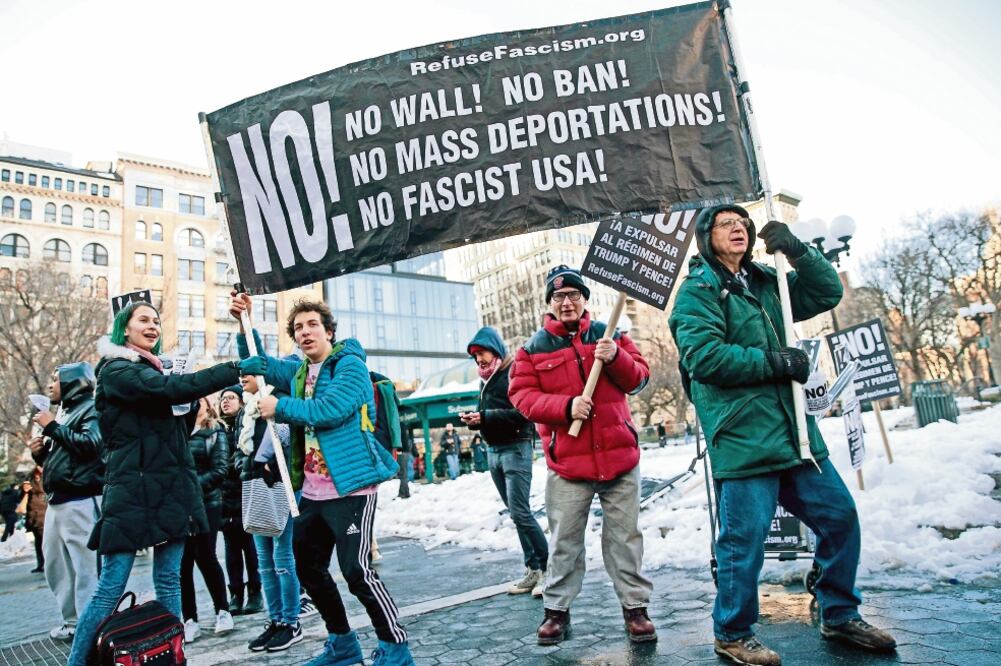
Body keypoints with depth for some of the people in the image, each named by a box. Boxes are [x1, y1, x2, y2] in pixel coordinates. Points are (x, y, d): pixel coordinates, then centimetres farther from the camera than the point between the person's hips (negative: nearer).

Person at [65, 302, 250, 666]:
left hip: (170, 489, 7)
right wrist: (235, 369, -25)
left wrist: (191, 406, 1)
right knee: (111, 587, -3)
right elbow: (173, 388, -24)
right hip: (132, 490, -7)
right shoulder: (116, 371, -5)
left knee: (169, 582, 9)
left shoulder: (155, 371, 19)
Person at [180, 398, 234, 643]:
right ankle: (190, 619, 13)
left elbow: (220, 469, -6)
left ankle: (222, 610, 19)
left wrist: (194, 485, -16)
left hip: (206, 503, -2)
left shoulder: (216, 433, 4)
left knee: (205, 558, 1)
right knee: (183, 561, 2)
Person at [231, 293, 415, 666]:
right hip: (312, 491, 9)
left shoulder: (350, 364, -8)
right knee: (309, 569, 16)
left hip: (350, 487, -9)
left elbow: (330, 409, -22)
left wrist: (280, 407, -10)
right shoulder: (299, 372, 15)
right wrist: (244, 324, 10)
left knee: (357, 570, -13)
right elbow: (257, 363, 25)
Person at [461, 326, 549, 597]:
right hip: (493, 451, 8)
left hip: (515, 448, -8)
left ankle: (549, 567, 0)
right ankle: (533, 569, 16)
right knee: (516, 513, 10)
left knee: (520, 512, -11)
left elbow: (524, 412, -19)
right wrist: (473, 420, -4)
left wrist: (485, 417, -21)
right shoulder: (485, 380, 16)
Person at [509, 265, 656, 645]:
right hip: (567, 462, -1)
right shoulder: (534, 348, 2)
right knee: (564, 542, 8)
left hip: (619, 456, 1)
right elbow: (522, 395, -5)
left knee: (625, 537, 10)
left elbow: (639, 378, 4)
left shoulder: (610, 335, 6)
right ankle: (557, 610, 23)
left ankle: (635, 607, 22)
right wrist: (566, 406, -19)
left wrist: (616, 358, -17)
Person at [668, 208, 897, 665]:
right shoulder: (698, 290, -6)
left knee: (839, 515, 14)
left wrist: (798, 251, 1)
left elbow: (828, 292, 16)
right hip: (741, 438, -8)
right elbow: (702, 355, -19)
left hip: (794, 431, 8)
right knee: (744, 540, -2)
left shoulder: (766, 281, 17)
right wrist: (774, 362, -15)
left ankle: (840, 616, 35)